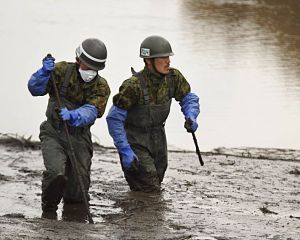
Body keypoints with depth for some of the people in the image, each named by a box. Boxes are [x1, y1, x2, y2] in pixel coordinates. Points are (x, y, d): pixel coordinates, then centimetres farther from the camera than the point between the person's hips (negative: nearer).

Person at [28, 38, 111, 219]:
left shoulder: (101, 87, -5)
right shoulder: (62, 70, -6)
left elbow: (90, 112, -21)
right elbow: (35, 88, -13)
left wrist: (72, 116, -42)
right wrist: (45, 72, -33)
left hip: (79, 138, 2)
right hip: (53, 134, -2)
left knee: (77, 195, 2)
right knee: (56, 173, -28)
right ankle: (49, 209, -2)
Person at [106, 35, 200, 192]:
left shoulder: (173, 78, -12)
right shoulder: (134, 85, -28)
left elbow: (189, 98, 6)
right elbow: (114, 119, -24)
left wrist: (191, 117, -16)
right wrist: (125, 151, -28)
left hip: (158, 138, 6)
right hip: (135, 142, -6)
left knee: (156, 187, 17)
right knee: (149, 190, -11)